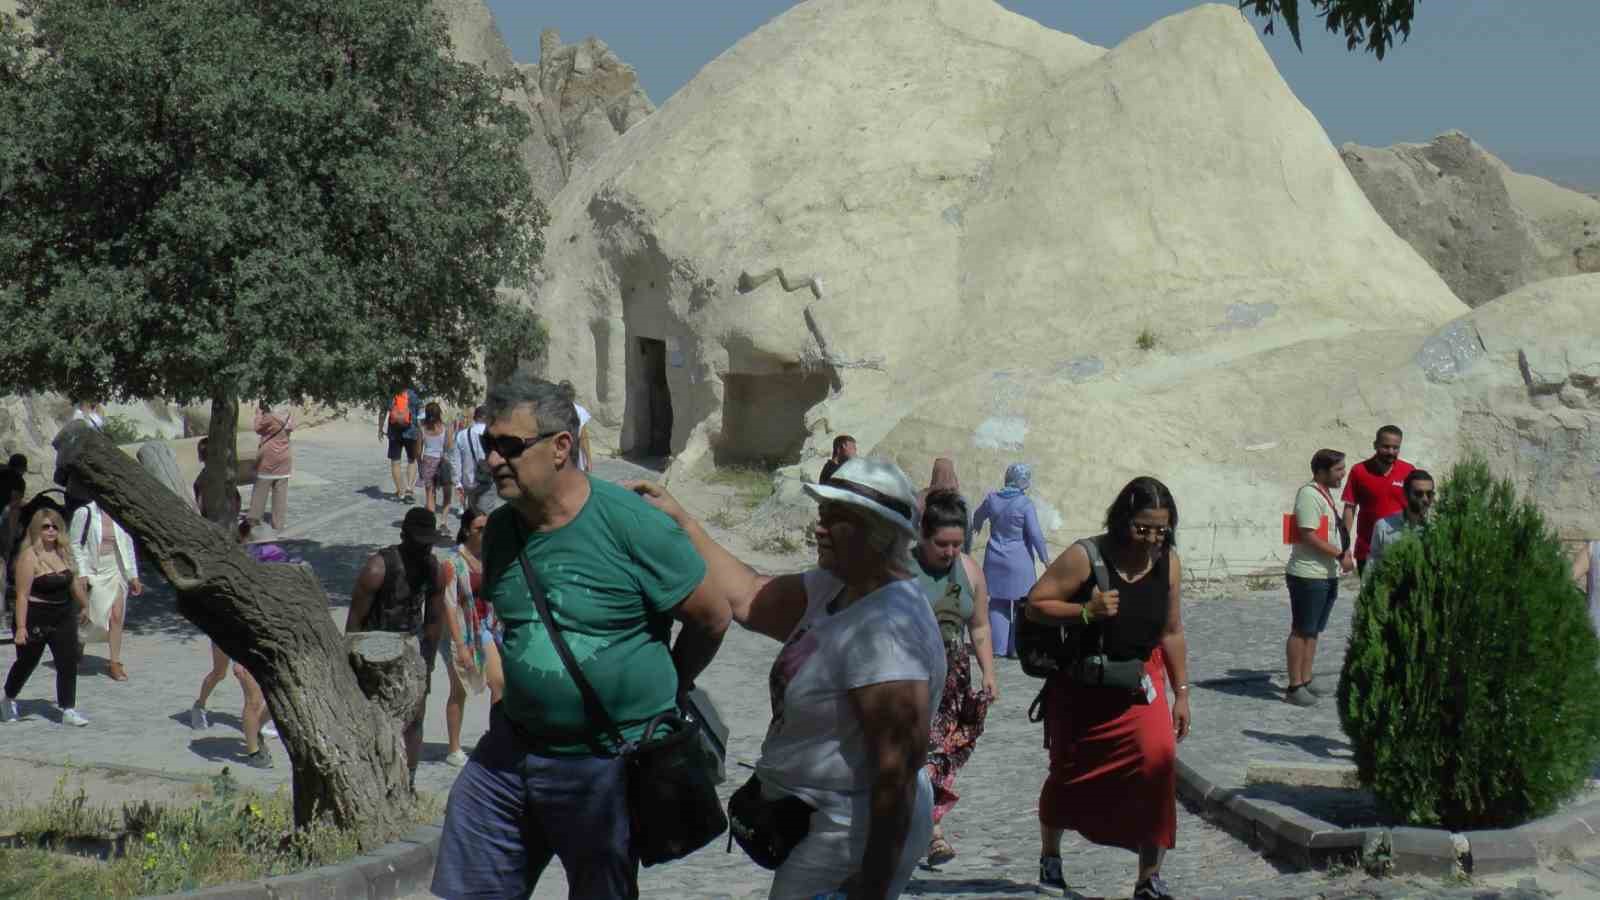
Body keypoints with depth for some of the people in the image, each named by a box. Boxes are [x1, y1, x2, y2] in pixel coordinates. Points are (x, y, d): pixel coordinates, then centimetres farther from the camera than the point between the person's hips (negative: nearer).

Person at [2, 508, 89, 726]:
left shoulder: (63, 552, 4)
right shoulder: (29, 556, -16)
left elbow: (73, 581, 19)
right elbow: (22, 594, -19)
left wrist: (83, 606, 29)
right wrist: (21, 627, -23)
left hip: (63, 618, 5)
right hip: (35, 619, -5)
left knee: (68, 663, -4)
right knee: (27, 663, 13)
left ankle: (68, 710, 0)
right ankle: (8, 700, 38)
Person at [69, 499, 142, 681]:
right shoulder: (84, 513, -8)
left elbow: (127, 544, 11)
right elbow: (76, 545, -7)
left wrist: (133, 576, 11)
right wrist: (82, 574, -14)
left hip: (116, 571, 3)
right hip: (93, 570, -3)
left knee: (117, 616, -2)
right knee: (96, 617, -1)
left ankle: (115, 663, 4)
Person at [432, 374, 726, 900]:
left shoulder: (631, 524, -18)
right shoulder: (501, 530, 3)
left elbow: (711, 619, -9)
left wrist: (662, 691, 5)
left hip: (607, 765, -6)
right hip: (512, 749, 6)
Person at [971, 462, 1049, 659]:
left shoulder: (992, 498, 1)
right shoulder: (1024, 504, -15)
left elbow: (978, 517, 21)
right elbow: (1035, 534, -15)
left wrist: (976, 527, 45)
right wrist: (1045, 558, -1)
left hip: (995, 560, 4)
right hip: (1019, 560, -4)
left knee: (998, 603, 10)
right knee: (1022, 604, 6)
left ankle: (998, 646, 10)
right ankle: (1017, 648, 6)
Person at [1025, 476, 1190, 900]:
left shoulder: (1168, 562, -4)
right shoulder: (1086, 557, -17)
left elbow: (1172, 633, 6)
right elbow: (1034, 604, -15)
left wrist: (1181, 693, 7)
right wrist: (1086, 612, -29)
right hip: (1080, 684, -2)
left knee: (1158, 756, -21)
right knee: (1069, 771, 13)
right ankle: (1049, 858, 41)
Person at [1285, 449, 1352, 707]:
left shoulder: (1325, 493, 15)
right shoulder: (1309, 494, -16)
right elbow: (1309, 536, -23)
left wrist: (1345, 553, 10)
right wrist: (1341, 555, -19)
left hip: (1327, 574, 10)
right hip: (1308, 575, -10)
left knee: (1313, 630, 14)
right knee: (1301, 630, -5)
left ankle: (1306, 681, 22)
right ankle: (1294, 687, -1)